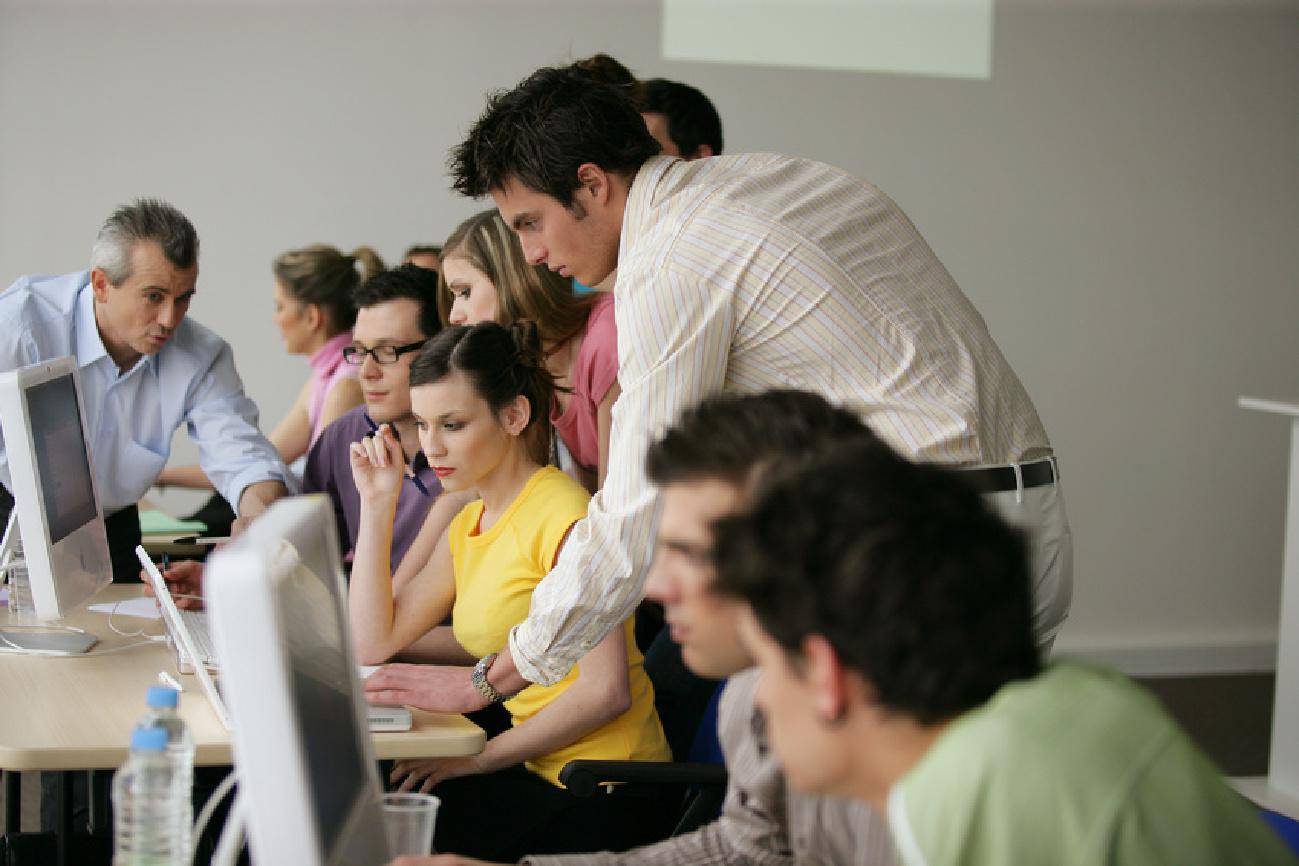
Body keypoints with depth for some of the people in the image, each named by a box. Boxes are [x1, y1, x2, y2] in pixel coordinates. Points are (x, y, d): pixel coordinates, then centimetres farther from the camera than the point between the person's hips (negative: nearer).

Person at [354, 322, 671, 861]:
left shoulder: (561, 514, -16)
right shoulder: (467, 526, 13)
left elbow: (606, 690, -22)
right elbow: (373, 644, 8)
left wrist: (478, 760, -16)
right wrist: (377, 504, 5)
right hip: (538, 774, 8)